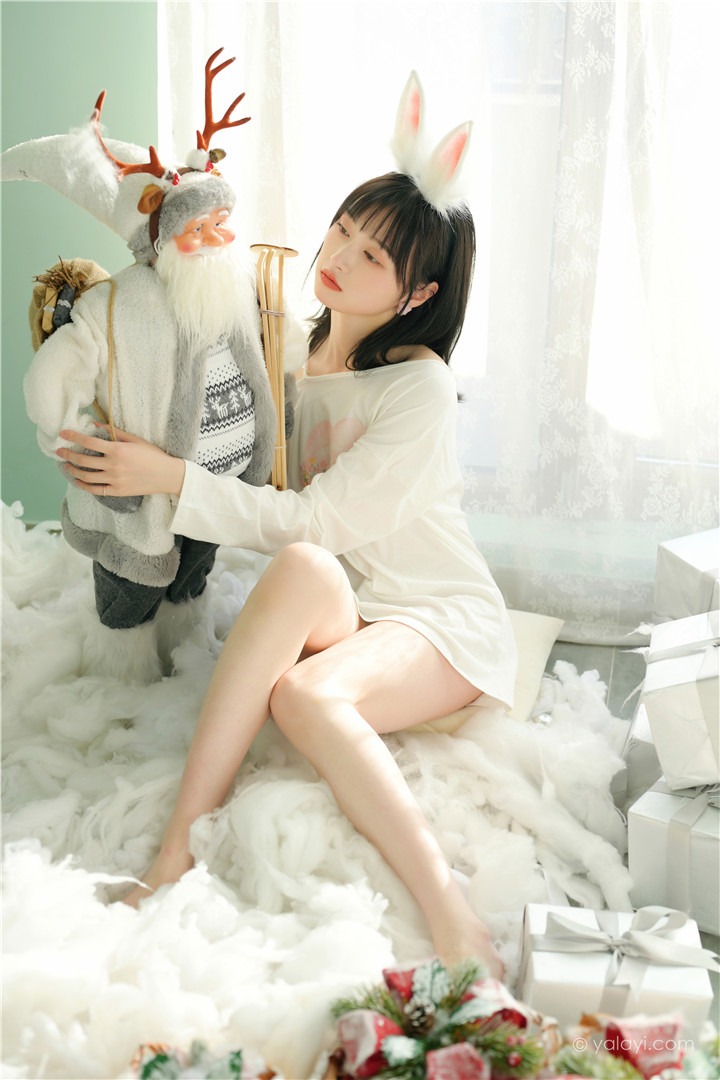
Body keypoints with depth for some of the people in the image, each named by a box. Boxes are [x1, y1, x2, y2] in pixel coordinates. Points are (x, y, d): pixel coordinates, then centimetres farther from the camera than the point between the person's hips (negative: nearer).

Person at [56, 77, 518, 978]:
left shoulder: (420, 388, -14)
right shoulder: (293, 353, 7)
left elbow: (313, 518, -19)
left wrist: (171, 479, -20)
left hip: (440, 623, -5)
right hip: (332, 615, 5)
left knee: (305, 694, -37)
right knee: (305, 567, -33)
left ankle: (450, 917, -30)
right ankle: (183, 848, -34)